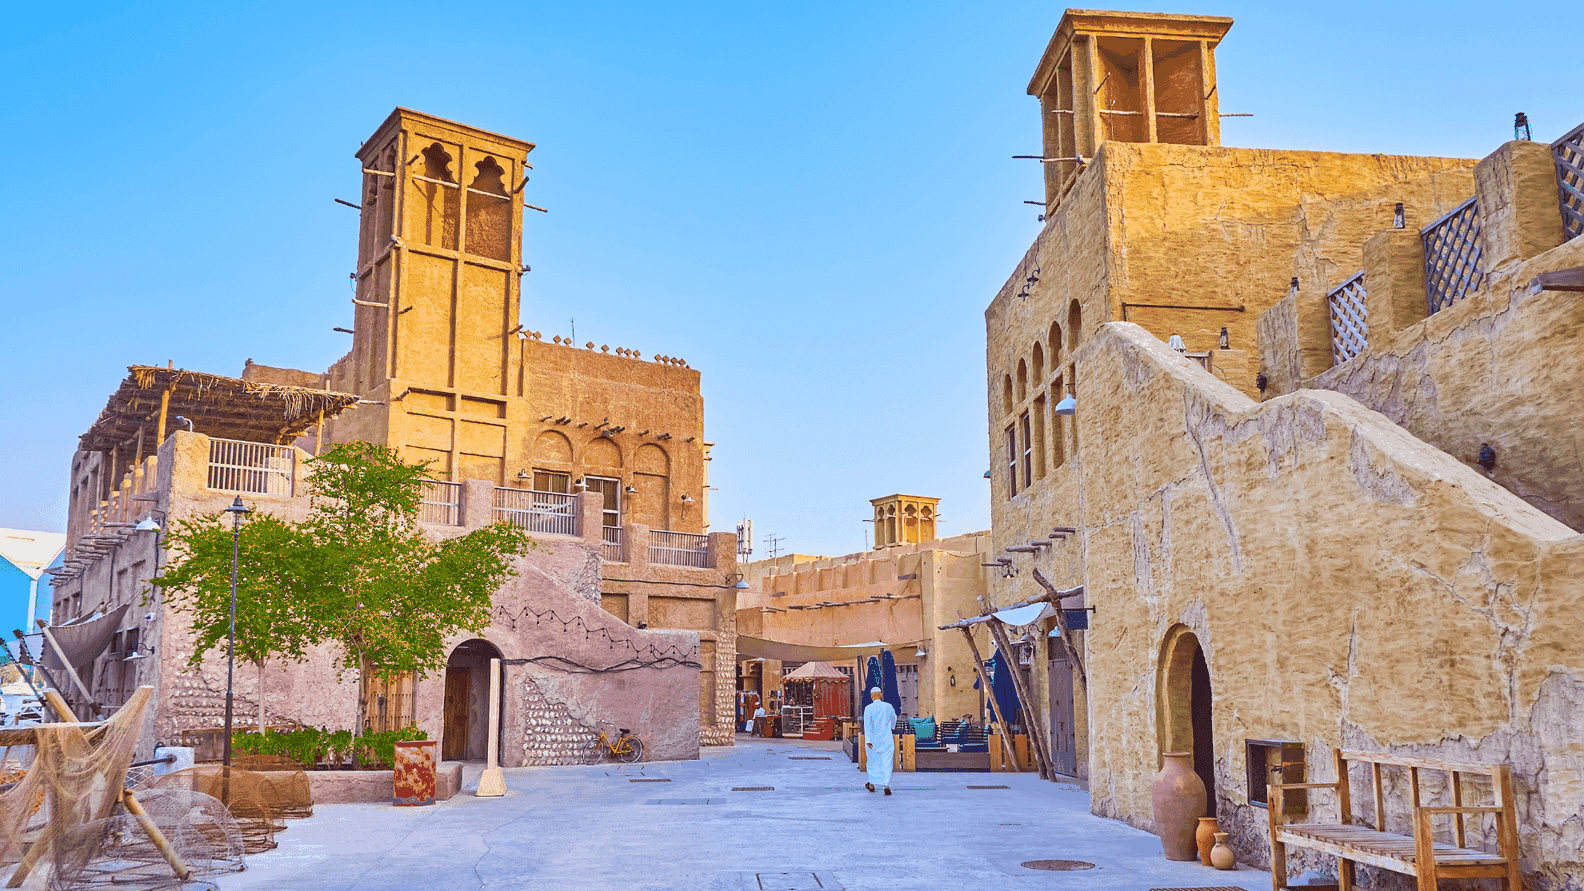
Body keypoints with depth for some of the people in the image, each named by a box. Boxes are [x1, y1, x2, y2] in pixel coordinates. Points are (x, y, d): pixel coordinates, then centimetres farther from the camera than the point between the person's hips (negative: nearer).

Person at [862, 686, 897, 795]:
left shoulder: (868, 708, -10)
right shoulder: (888, 706, 0)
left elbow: (867, 724, -17)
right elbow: (894, 718, 19)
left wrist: (868, 740, -18)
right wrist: (892, 727, 41)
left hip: (873, 740, -1)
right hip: (887, 740, 1)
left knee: (873, 761, 17)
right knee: (887, 763, 1)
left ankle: (871, 784, 29)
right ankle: (887, 786, -13)